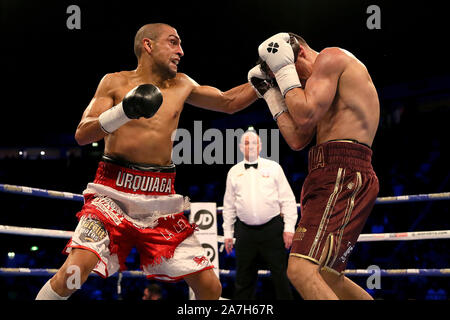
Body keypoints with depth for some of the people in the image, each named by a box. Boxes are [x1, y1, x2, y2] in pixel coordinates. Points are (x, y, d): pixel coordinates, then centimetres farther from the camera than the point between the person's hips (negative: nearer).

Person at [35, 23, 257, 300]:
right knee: (73, 272, -24)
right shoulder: (116, 83, 3)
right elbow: (82, 135, -5)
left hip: (162, 199, 4)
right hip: (115, 191, -4)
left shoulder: (181, 85, 14)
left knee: (210, 286, -1)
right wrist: (122, 112, -21)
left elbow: (229, 102, 22)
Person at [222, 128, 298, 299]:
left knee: (280, 275, 1)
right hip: (245, 232, 2)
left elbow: (288, 200, 3)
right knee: (244, 278, 6)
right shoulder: (234, 172, 10)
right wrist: (228, 234, 8)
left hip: (272, 229, -2)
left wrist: (289, 228, -5)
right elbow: (229, 205, 13)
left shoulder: (274, 168, 5)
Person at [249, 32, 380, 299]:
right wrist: (270, 92, 21)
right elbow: (298, 140, 20)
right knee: (327, 277, 23)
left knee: (302, 271, -25)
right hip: (331, 175, 11)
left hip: (343, 176, -11)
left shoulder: (331, 57, -2)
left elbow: (305, 116, -15)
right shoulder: (329, 82, 27)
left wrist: (284, 69, -3)